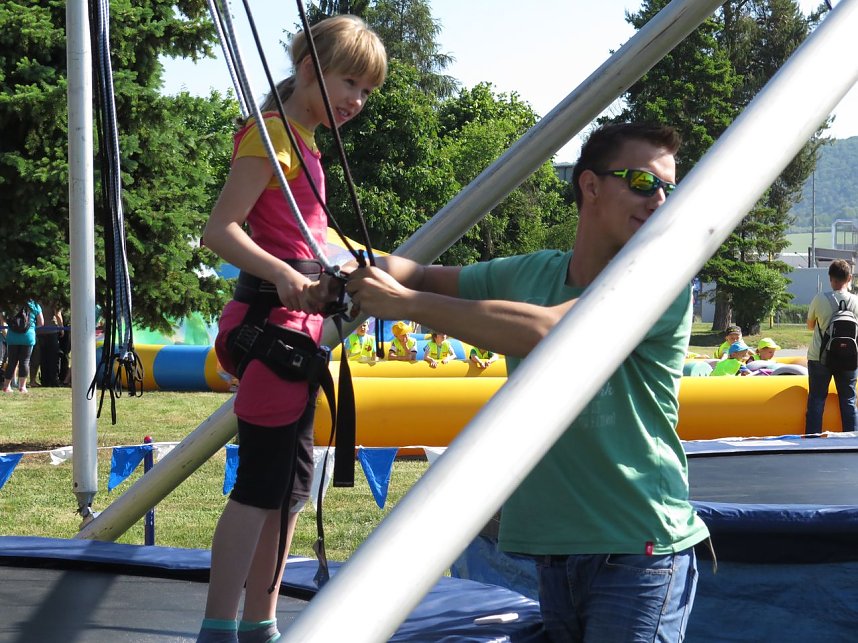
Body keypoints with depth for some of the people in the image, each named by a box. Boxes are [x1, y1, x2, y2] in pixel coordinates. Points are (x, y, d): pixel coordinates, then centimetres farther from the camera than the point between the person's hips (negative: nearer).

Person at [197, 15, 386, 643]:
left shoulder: (304, 142, 18)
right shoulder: (273, 134, -10)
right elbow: (220, 229, -19)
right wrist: (282, 275, -30)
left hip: (295, 320, 10)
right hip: (271, 318, -10)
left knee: (290, 482, 13)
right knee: (261, 483, -11)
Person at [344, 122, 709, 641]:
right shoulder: (529, 274, 8)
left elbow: (542, 330, -25)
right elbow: (422, 275, 20)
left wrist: (406, 303, -20)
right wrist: (365, 273, -5)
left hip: (639, 554, -5)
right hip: (553, 552, 6)